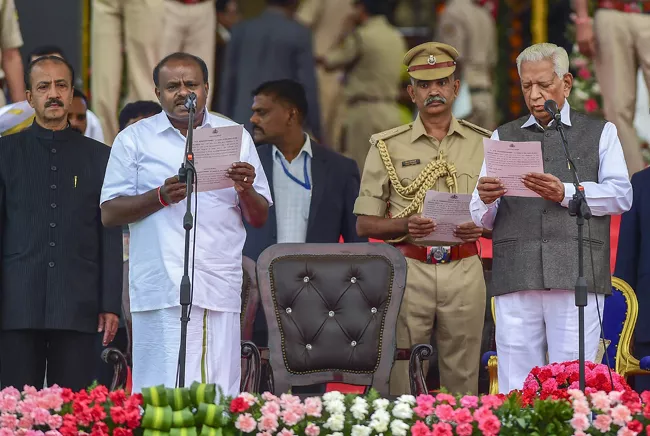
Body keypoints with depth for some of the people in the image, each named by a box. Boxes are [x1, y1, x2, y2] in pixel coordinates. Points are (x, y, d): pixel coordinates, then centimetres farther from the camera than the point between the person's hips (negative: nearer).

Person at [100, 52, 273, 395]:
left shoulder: (236, 137, 16)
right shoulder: (134, 140, 10)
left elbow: (259, 219, 16)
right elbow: (109, 213, 4)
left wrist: (246, 190, -6)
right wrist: (160, 196, -11)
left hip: (221, 288, 2)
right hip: (162, 288, -2)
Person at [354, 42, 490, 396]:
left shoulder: (482, 144, 10)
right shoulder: (387, 146, 5)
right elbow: (364, 224, 5)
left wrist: (479, 227, -9)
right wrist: (405, 226, -14)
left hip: (463, 270, 1)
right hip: (409, 270, -1)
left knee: (462, 378, 3)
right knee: (400, 377, -4)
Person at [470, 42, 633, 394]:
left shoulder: (600, 134, 18)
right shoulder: (503, 138, 23)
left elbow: (621, 195, 3)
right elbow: (483, 220, 16)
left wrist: (566, 193, -12)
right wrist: (485, 200, -8)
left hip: (576, 276, -2)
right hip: (516, 280, 2)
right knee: (516, 389, -4)